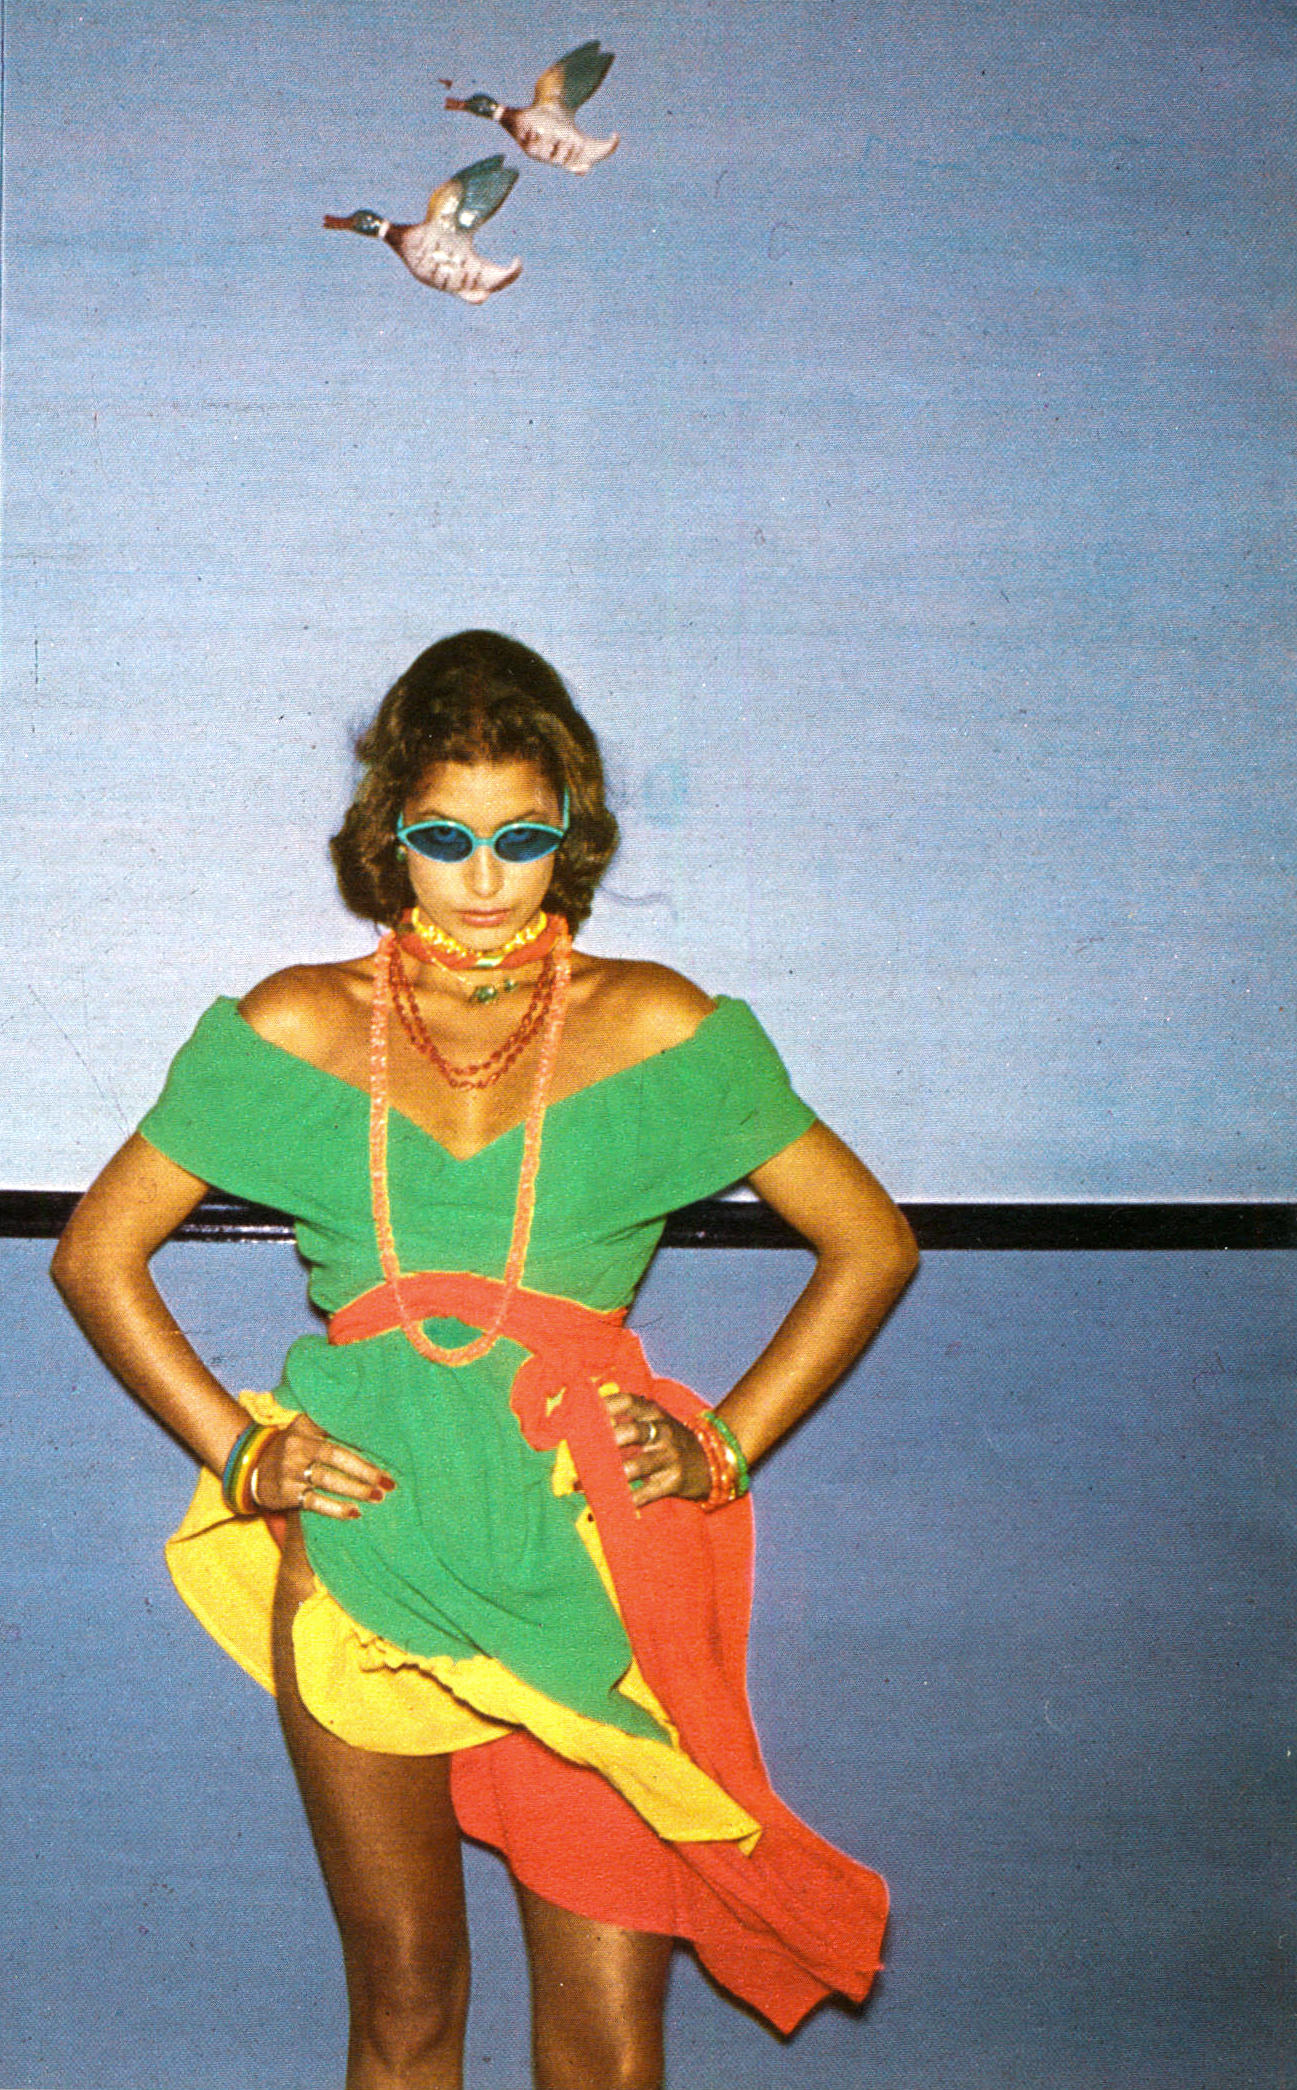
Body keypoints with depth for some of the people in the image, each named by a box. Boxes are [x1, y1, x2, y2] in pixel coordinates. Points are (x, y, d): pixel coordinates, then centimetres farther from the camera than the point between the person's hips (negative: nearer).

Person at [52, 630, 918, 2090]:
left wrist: (724, 1445, 2)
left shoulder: (657, 1029, 5)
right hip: (362, 1551, 1)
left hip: (592, 1558, 0)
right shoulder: (297, 1027, 7)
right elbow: (95, 1253, 11)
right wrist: (238, 1450, 1)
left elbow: (872, 1245, 10)